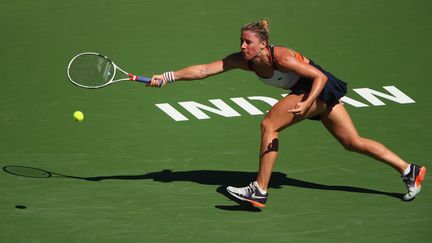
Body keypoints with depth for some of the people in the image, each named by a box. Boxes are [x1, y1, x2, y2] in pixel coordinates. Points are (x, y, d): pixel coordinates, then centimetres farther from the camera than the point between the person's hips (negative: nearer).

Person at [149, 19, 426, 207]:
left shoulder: (281, 57, -27)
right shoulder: (243, 60, -8)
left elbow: (320, 77, -22)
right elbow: (204, 70, -9)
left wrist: (306, 104, -34)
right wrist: (168, 77, -16)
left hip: (320, 88, -8)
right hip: (307, 92, 8)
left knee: (268, 125, -16)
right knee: (353, 142, 10)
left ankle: (260, 190, -14)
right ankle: (409, 170, 17)